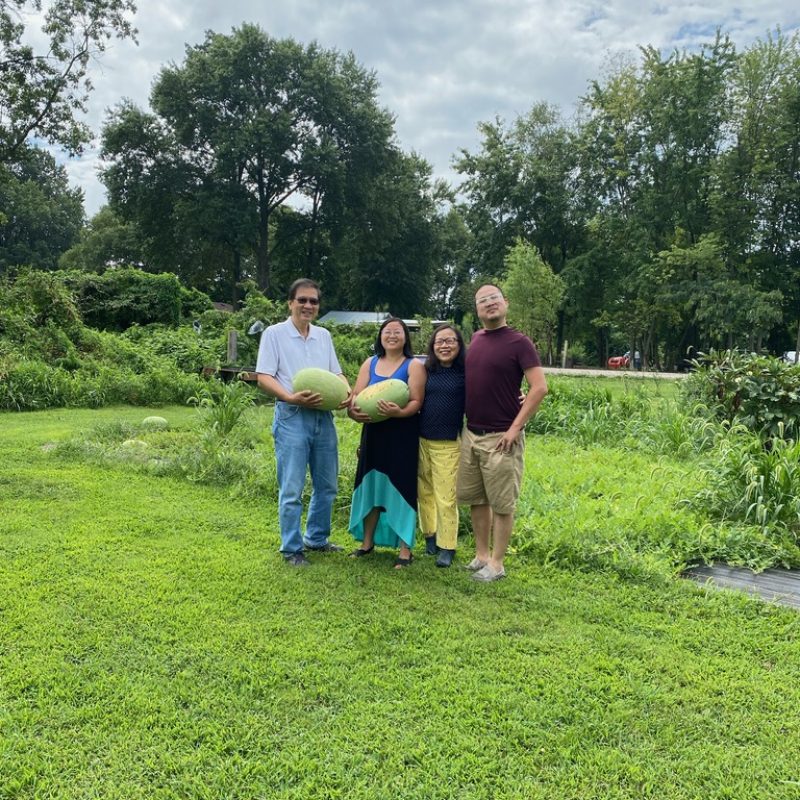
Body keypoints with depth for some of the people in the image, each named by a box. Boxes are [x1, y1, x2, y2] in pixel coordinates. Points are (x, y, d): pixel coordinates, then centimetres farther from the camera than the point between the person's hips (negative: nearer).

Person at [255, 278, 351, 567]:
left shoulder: (323, 335, 14)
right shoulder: (274, 334, -2)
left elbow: (337, 373, 16)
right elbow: (264, 377, -8)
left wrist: (347, 392, -5)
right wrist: (291, 397, -23)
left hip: (324, 417, 6)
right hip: (291, 417, -6)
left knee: (326, 486, 14)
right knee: (292, 490, -2)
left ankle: (316, 538, 30)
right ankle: (291, 548, 11)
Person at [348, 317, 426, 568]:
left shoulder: (414, 366, -3)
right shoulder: (370, 363, 10)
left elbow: (416, 402, -12)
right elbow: (356, 395, 4)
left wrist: (399, 412, -31)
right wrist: (353, 410, -17)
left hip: (403, 436, -4)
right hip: (374, 434, 5)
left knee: (401, 487, -2)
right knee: (370, 484, 10)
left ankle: (405, 549, 6)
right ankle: (367, 542, 25)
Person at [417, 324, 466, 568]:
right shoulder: (426, 370, 5)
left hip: (449, 444, -4)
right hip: (422, 440, 4)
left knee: (446, 497, -1)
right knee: (424, 492, 15)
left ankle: (447, 546, 13)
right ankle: (430, 535, 34)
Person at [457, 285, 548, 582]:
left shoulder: (519, 342, -10)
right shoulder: (475, 340, 9)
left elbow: (540, 387, -15)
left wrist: (515, 428, -17)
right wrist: (466, 424, 12)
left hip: (501, 437, -7)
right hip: (470, 433, 7)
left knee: (501, 503, 3)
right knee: (475, 498, 14)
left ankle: (496, 564, 14)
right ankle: (481, 555, 27)